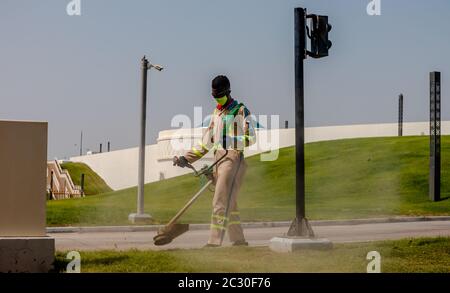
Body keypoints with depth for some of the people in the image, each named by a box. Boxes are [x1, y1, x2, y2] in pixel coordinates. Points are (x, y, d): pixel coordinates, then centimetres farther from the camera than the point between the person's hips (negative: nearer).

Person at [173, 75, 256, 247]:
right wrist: (186, 158, 13)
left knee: (221, 202, -14)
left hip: (233, 158, -7)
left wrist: (232, 142, -25)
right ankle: (239, 240, 16)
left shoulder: (241, 110, -1)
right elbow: (206, 142, 20)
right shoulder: (216, 113, 20)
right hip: (218, 159, 7)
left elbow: (251, 138, -8)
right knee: (229, 203, 9)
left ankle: (214, 241, -17)